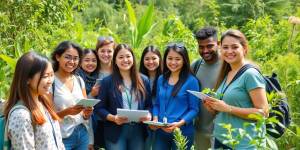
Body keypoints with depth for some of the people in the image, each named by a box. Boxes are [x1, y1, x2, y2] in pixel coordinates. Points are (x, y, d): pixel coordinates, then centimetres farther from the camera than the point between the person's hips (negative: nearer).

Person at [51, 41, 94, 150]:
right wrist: (66, 112, -23)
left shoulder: (79, 80, 6)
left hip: (83, 134, 5)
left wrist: (87, 113, -9)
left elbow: (84, 115, 11)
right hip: (62, 138, -5)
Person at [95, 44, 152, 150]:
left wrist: (148, 115, -10)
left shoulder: (143, 80, 8)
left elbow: (149, 105, 11)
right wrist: (113, 118, -18)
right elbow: (99, 108, -2)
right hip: (116, 132, -3)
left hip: (138, 131, 3)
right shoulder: (107, 81, -1)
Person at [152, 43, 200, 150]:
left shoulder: (191, 81, -8)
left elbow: (194, 109, -9)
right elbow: (157, 104, 13)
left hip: (182, 132, -4)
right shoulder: (161, 79, 7)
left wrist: (180, 123, -22)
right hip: (161, 131, 4)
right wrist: (155, 119, -5)